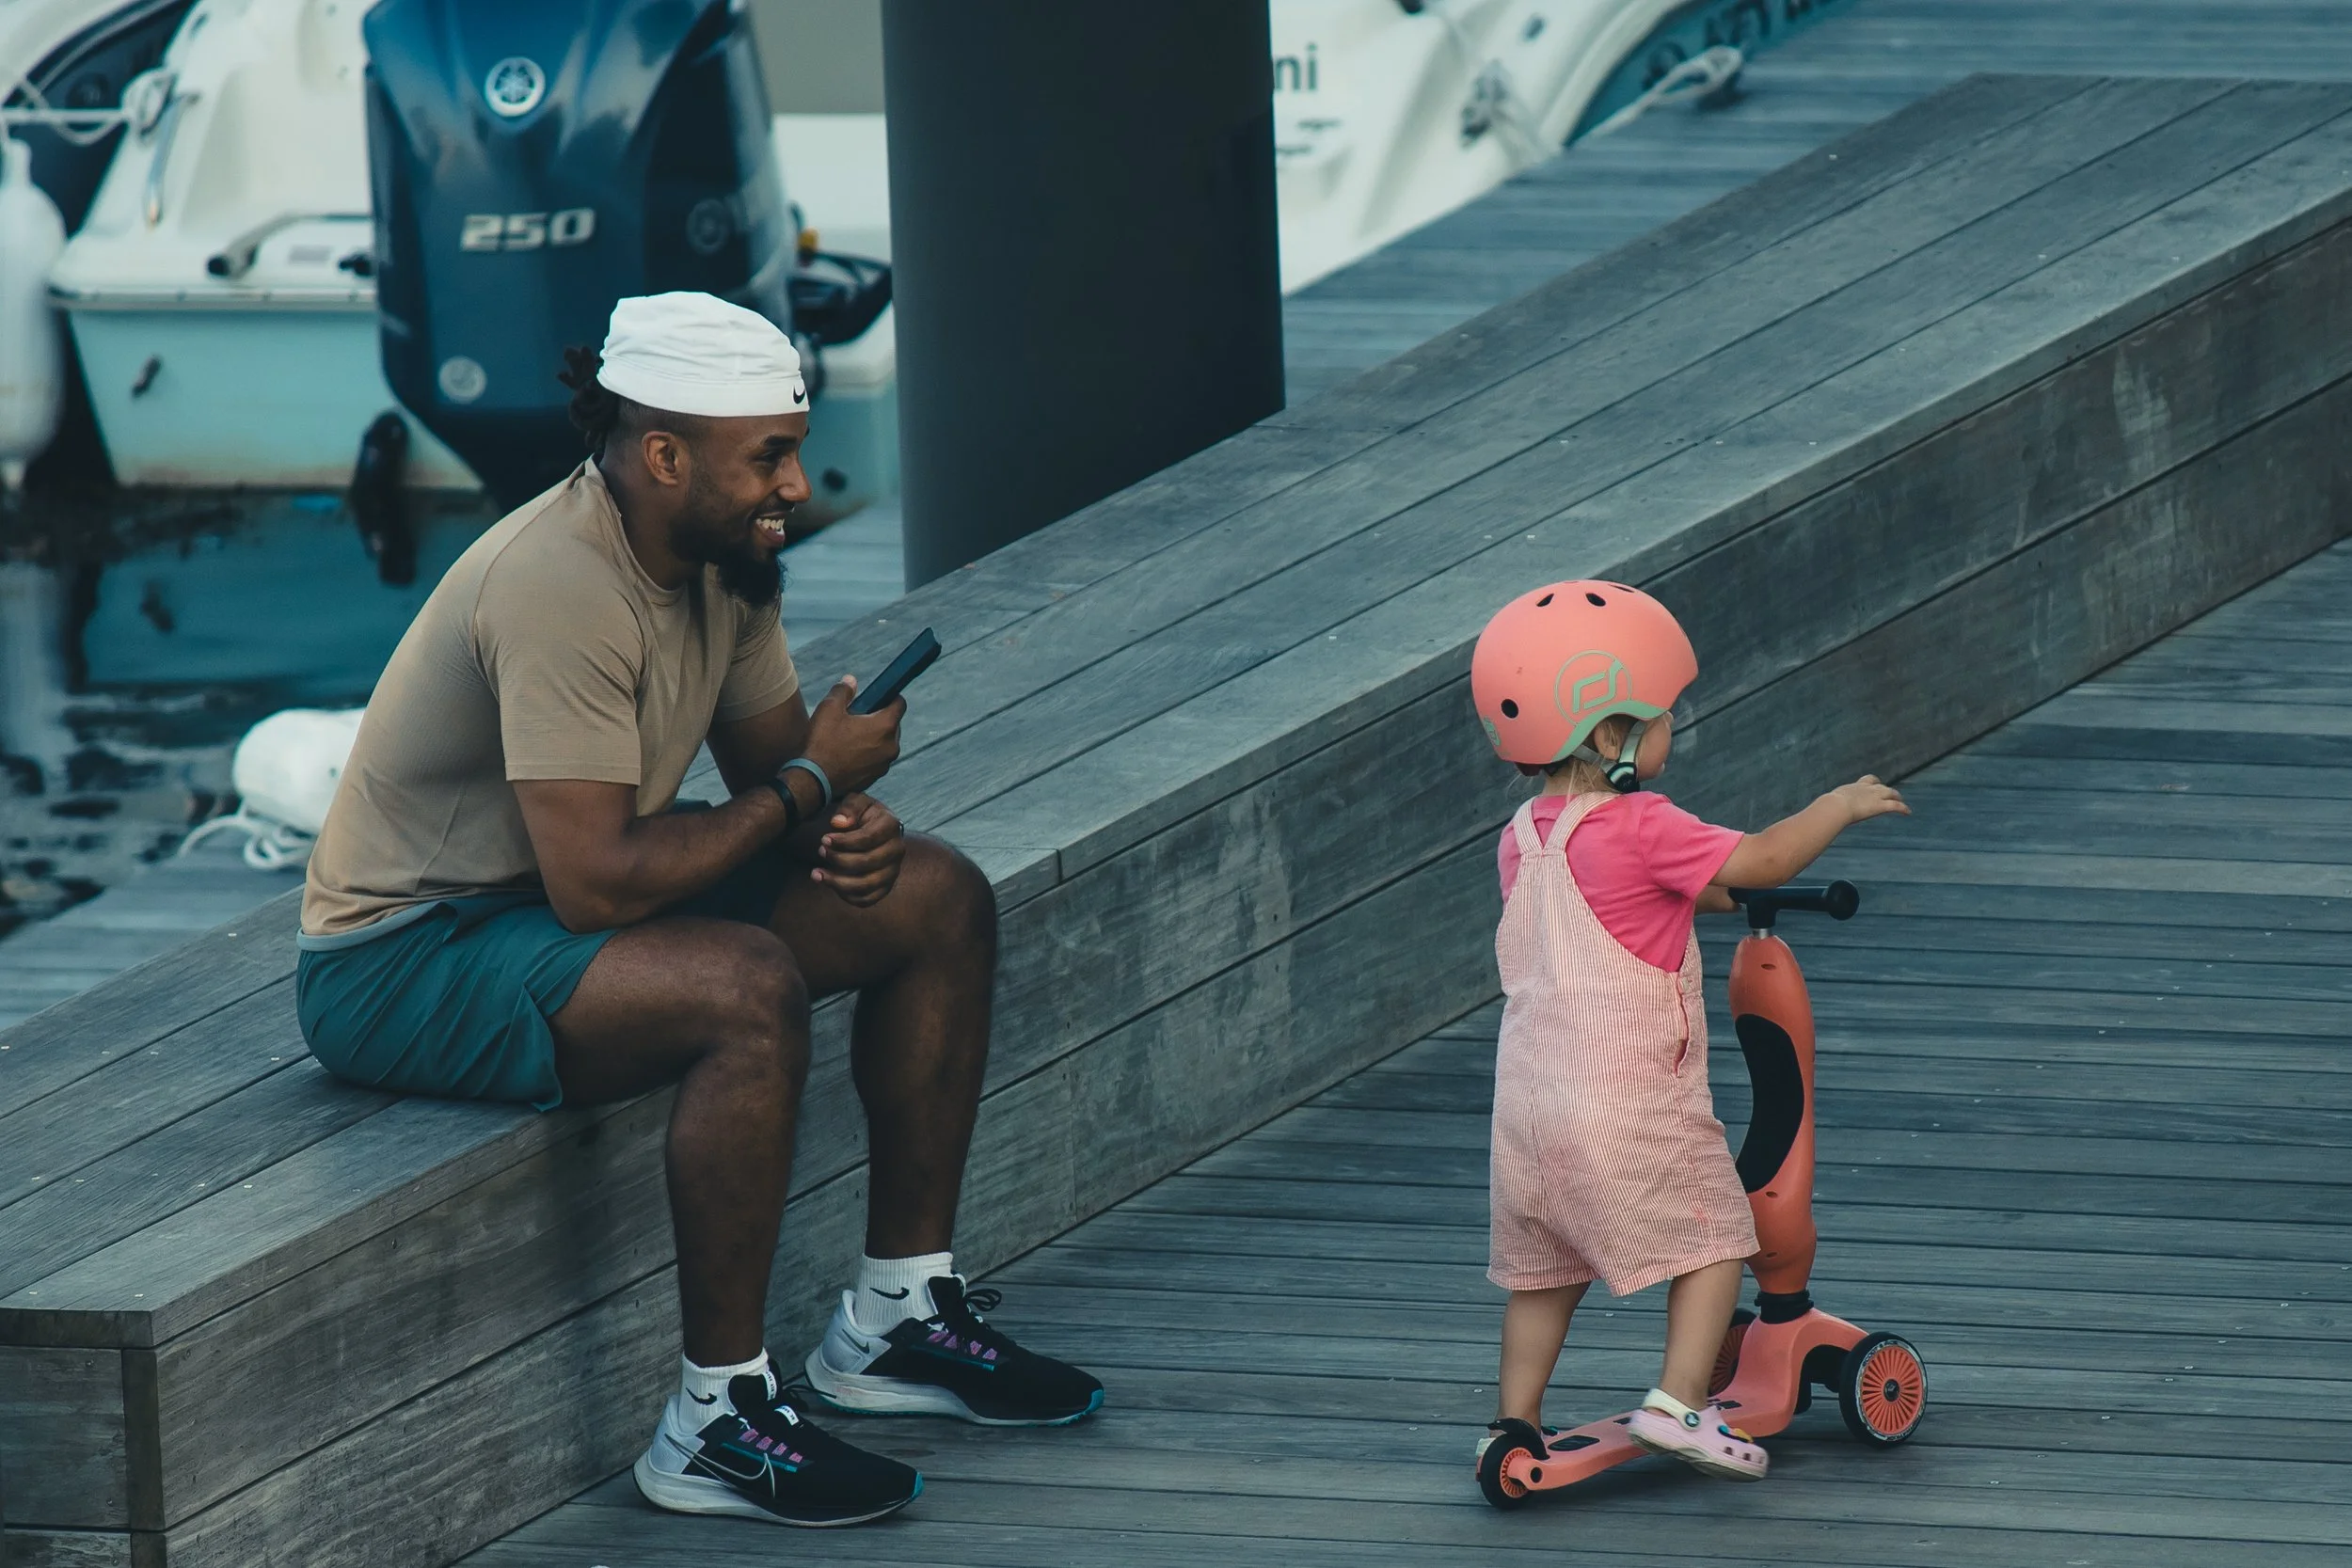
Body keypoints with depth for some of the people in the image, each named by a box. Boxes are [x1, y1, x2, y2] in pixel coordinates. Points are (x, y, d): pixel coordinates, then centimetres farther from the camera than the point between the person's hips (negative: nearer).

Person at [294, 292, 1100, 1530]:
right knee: (747, 988, -35)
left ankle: (898, 1315, 13)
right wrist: (809, 785, -21)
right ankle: (719, 1422, -26)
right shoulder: (561, 588, -29)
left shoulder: (721, 552, 0)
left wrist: (846, 823, -10)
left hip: (555, 899, 10)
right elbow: (597, 886, -33)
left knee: (940, 904, 6)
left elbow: (766, 755, 15)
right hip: (404, 965, -10)